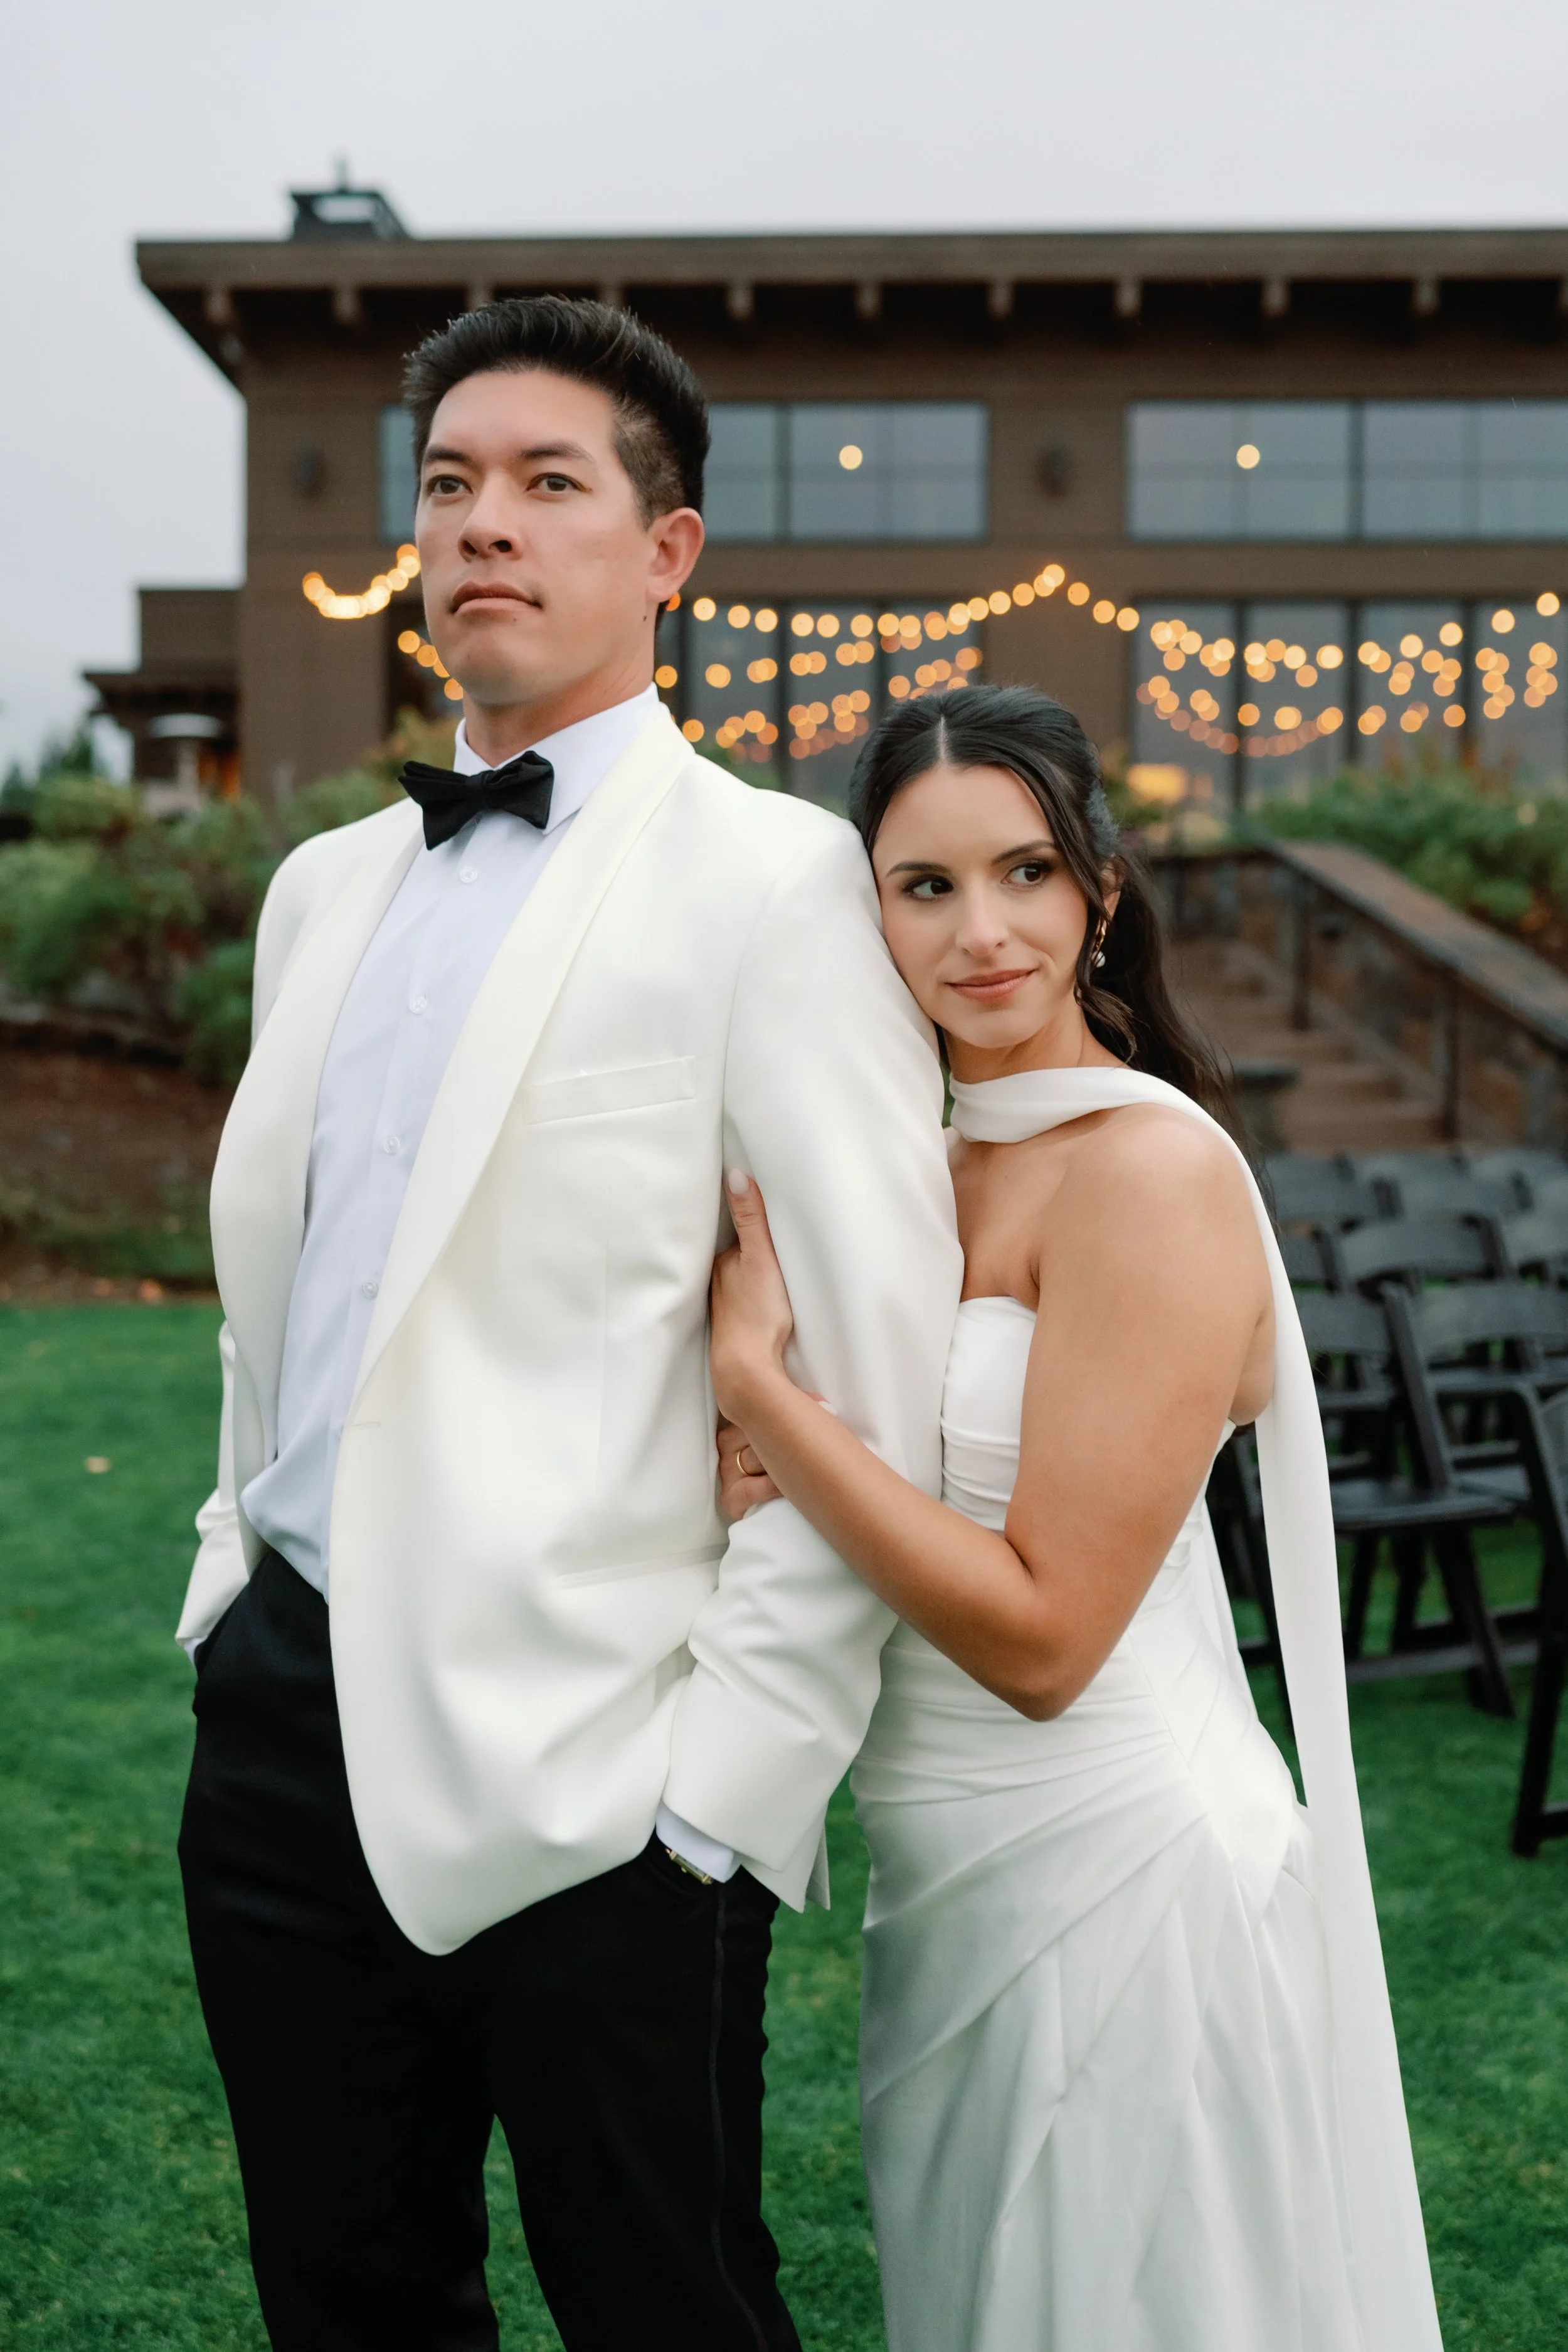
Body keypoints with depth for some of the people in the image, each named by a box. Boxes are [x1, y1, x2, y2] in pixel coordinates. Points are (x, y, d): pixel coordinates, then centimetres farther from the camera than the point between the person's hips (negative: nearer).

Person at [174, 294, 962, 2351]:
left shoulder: (770, 882, -9)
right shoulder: (327, 888, 14)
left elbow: (877, 1400, -13)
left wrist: (726, 1793, -15)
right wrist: (243, 1590, 15)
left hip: (583, 1774, -6)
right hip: (286, 1716, 7)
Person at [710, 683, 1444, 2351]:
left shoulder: (1148, 1165, -18)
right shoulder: (942, 1162, 7)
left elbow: (1041, 1632, -21)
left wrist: (756, 1373, -20)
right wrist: (768, 1468, -6)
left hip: (1112, 1867, -8)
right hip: (952, 1878, 8)